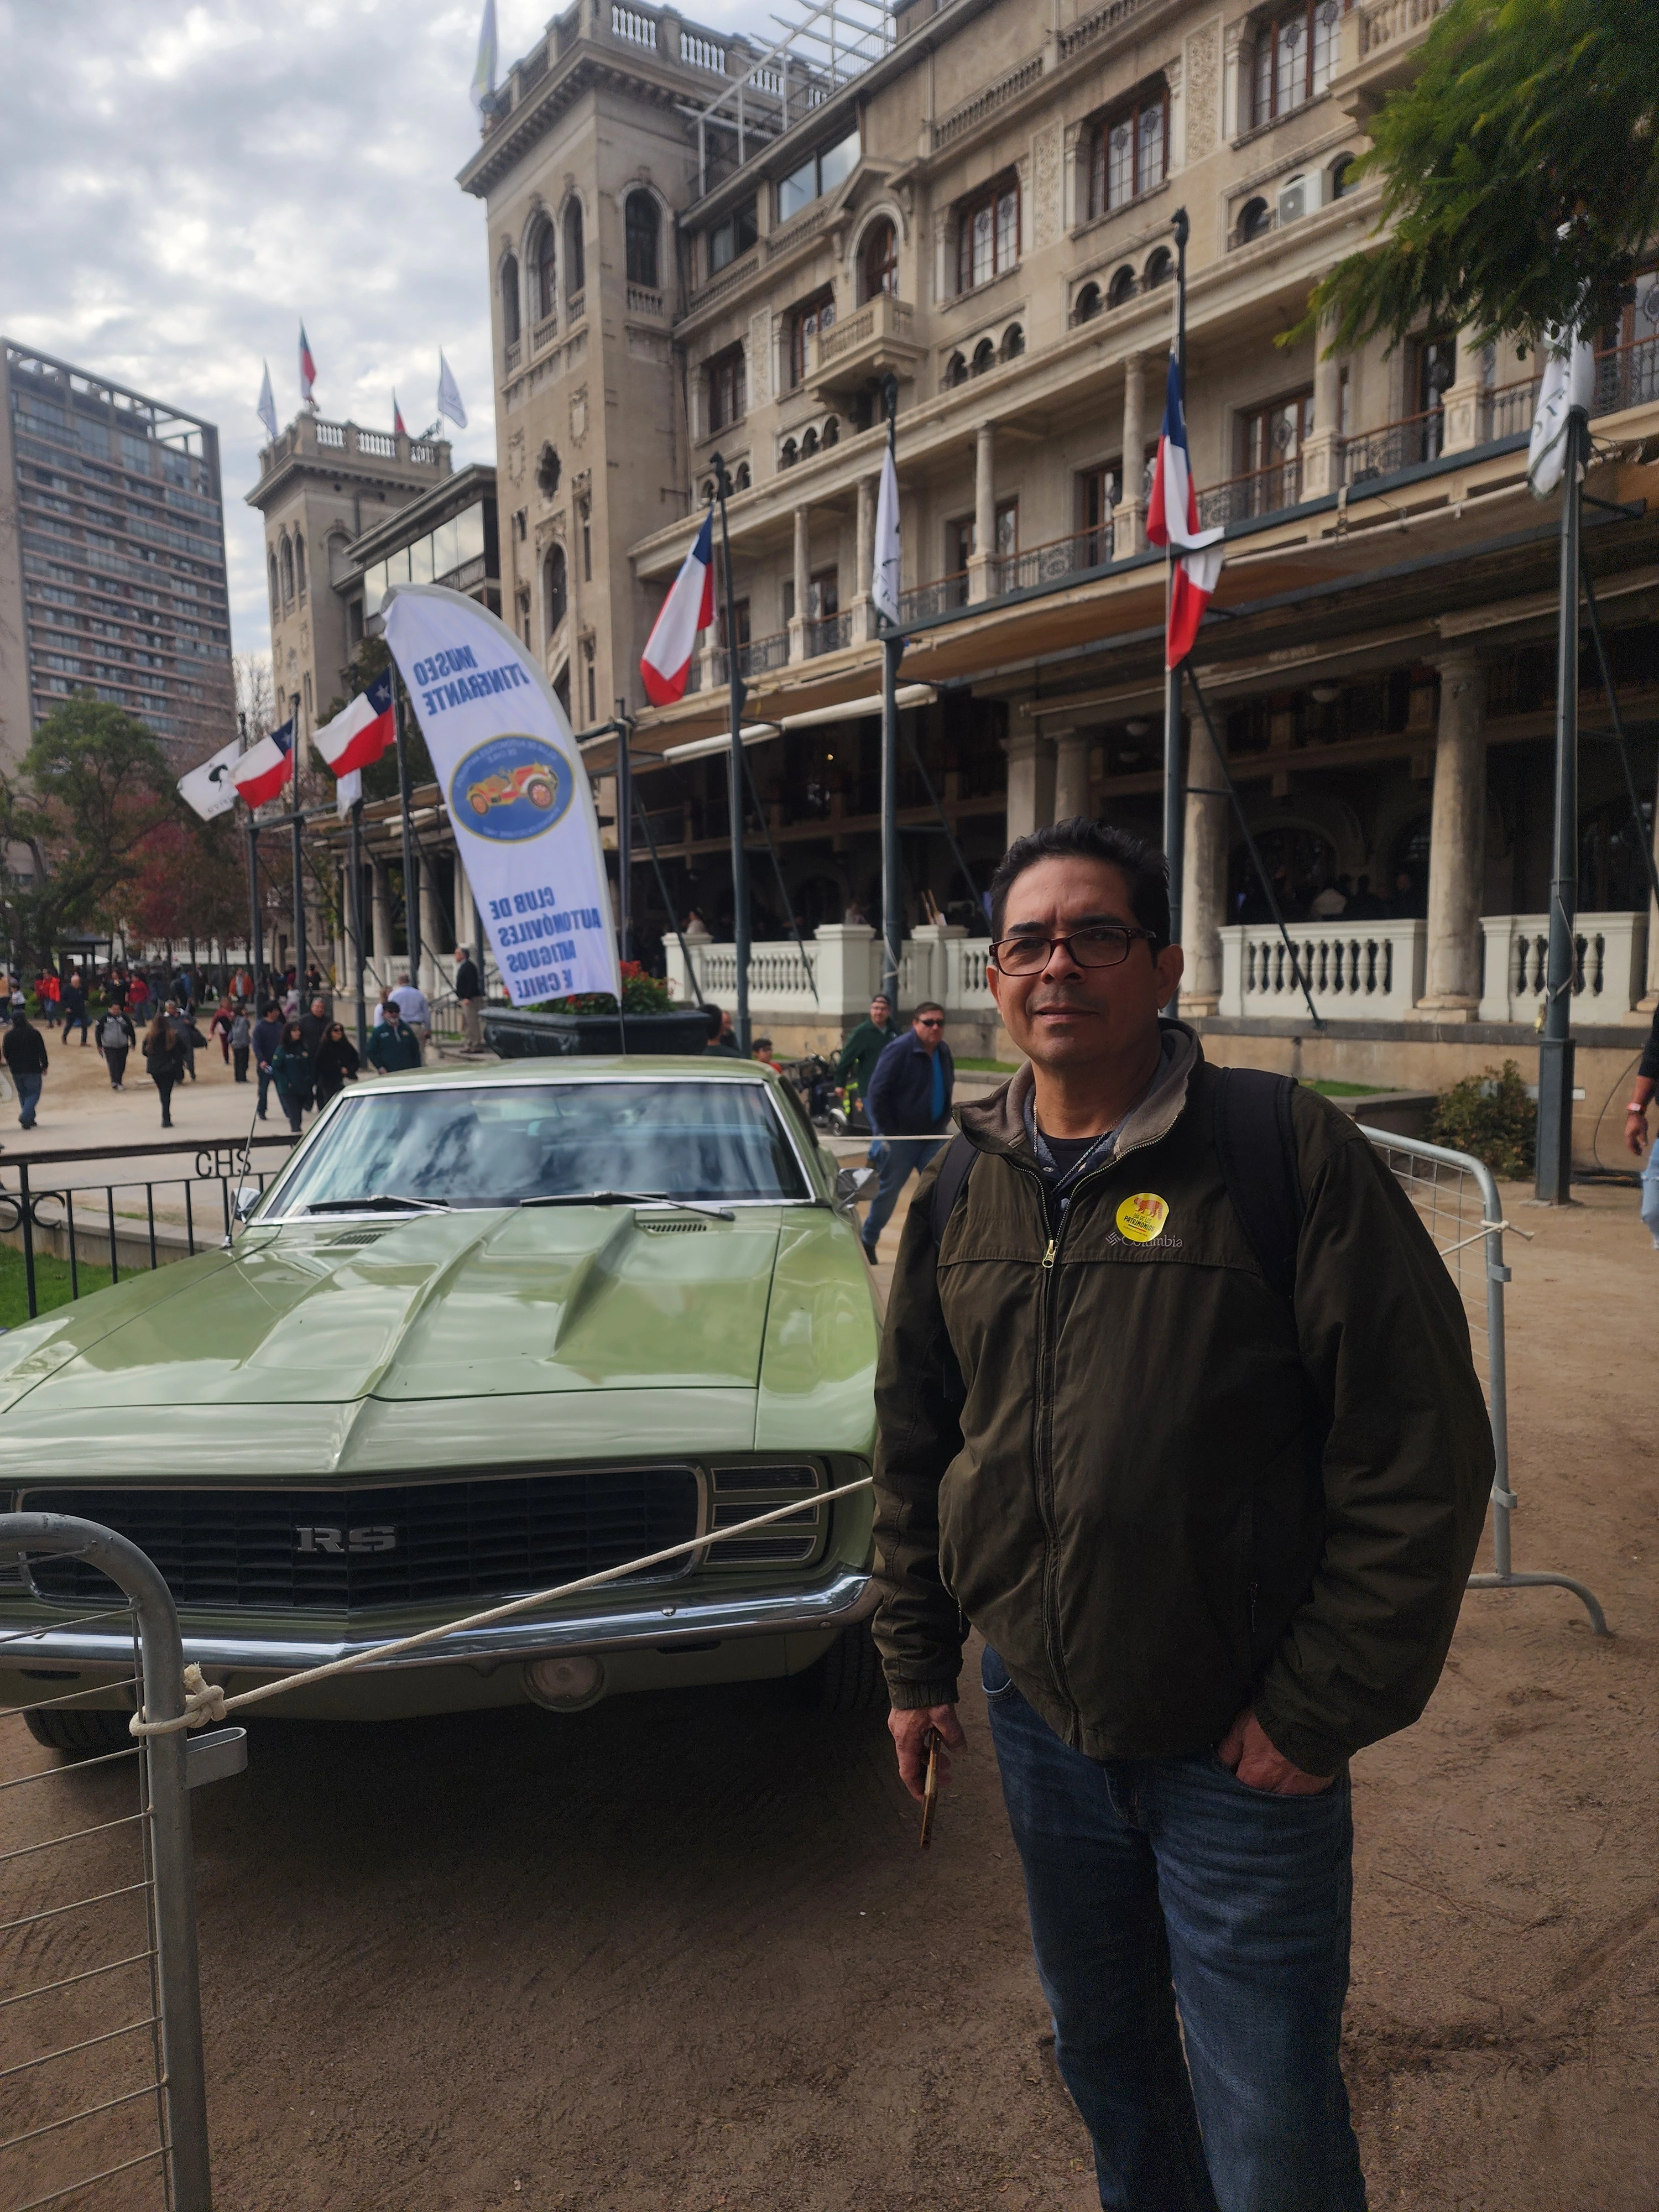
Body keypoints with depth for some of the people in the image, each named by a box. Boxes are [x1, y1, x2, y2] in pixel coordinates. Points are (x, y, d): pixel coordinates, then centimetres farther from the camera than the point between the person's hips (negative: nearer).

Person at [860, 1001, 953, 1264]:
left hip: (933, 1136, 6)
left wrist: (942, 1122, 11)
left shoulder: (944, 1052, 5)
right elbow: (877, 1093, -17)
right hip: (901, 1136, -6)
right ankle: (868, 1241, 25)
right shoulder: (900, 1050, -15)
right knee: (888, 1191, 6)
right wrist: (886, 1133, -17)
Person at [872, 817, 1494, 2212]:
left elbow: (1422, 1453, -15)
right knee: (1103, 2056, 25)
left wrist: (1321, 1713, -14)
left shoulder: (1290, 1154, -16)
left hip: (1241, 1749, -4)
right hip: (1038, 1720, 5)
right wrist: (917, 1663, 10)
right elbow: (912, 1444, 9)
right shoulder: (964, 1191, 0)